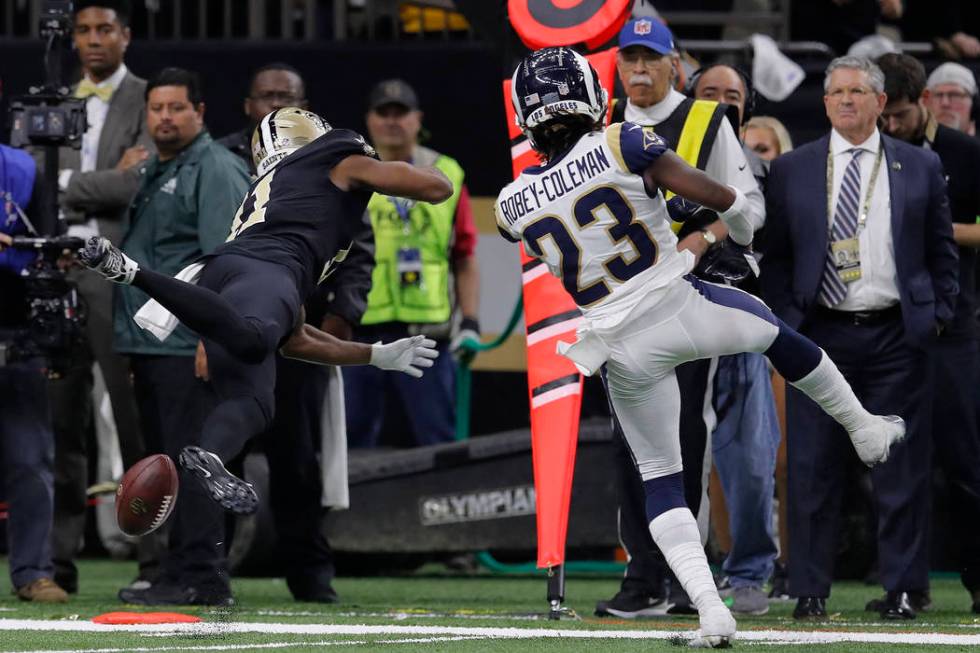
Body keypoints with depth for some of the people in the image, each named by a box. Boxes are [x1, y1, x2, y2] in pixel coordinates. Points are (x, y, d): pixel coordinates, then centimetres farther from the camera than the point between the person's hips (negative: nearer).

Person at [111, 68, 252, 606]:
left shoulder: (215, 169, -7)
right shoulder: (152, 173, 21)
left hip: (189, 345, -10)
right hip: (149, 348, 10)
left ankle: (197, 576, -12)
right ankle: (182, 572, 15)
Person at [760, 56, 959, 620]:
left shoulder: (921, 167, 8)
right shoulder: (793, 171, 8)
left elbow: (942, 250, 11)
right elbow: (776, 256, 9)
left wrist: (939, 315, 1)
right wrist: (785, 319, -1)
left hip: (896, 337, 0)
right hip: (819, 335, 0)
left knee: (902, 468, 0)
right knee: (814, 468, 0)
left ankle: (903, 589, 7)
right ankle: (811, 590, 5)